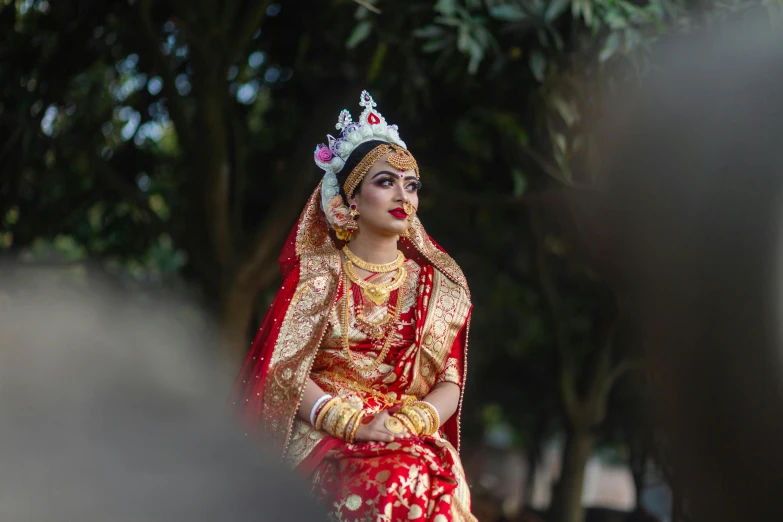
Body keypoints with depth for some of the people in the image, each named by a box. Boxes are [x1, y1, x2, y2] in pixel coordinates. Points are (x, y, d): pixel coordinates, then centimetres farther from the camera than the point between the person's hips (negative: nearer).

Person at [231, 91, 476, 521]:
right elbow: (283, 370, -1)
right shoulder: (317, 274, 8)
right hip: (323, 435, -2)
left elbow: (449, 384, 9)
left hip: (414, 436, 2)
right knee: (387, 484, -37)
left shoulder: (437, 286, 15)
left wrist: (407, 423, -13)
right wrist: (353, 423, -15)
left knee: (437, 481, -34)